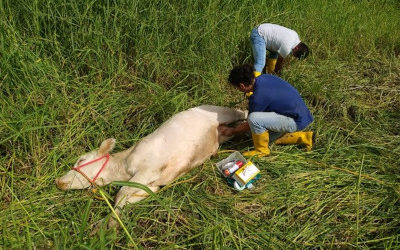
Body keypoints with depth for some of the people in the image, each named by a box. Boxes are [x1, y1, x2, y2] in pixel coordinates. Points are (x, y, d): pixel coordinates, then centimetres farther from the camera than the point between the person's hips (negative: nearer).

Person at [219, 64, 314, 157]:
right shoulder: (264, 77, -2)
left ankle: (261, 150, -3)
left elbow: (249, 125, -10)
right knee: (267, 138, 22)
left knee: (254, 119, -26)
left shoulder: (257, 97, -24)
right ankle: (303, 137, 22)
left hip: (297, 121, -10)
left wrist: (231, 131, 6)